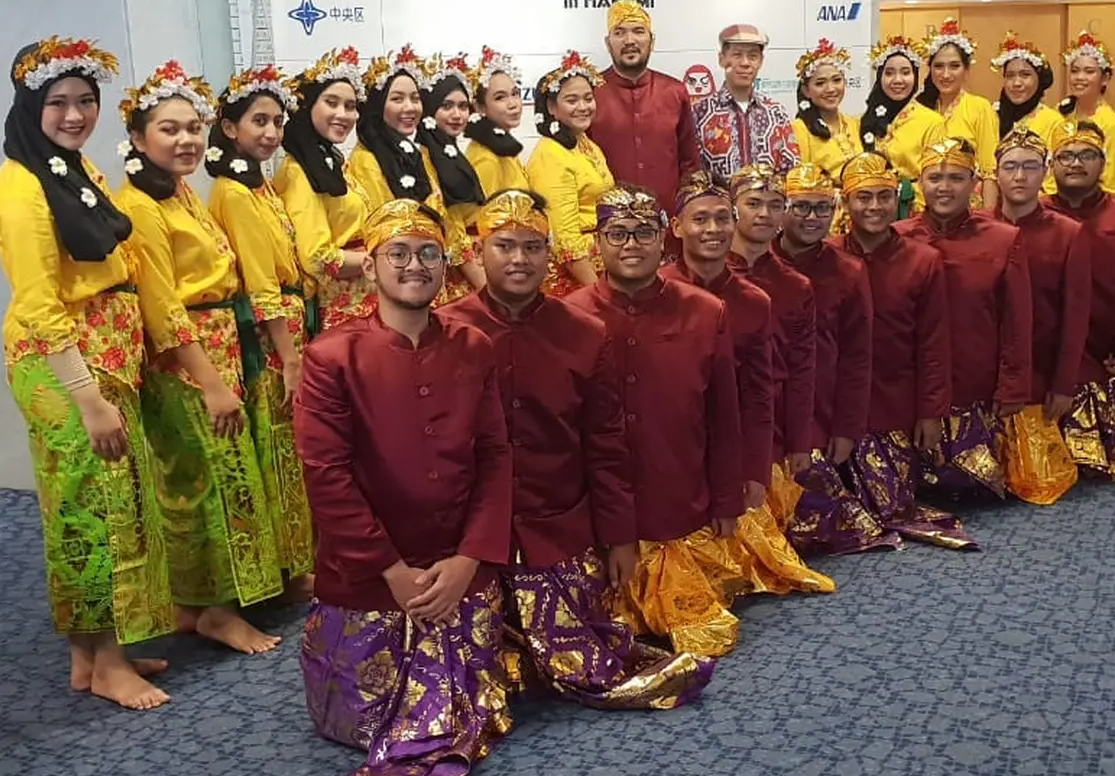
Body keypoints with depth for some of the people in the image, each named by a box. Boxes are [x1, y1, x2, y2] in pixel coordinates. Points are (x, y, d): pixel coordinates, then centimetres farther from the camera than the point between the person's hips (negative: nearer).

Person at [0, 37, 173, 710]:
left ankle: (106, 647, 25)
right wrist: (89, 400, -20)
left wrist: (125, 366, 14)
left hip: (111, 358, 9)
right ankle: (102, 662, 14)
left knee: (119, 497, 13)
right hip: (62, 366, -9)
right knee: (93, 503, 0)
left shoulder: (81, 170, 11)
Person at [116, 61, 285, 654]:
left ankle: (193, 602, 25)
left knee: (192, 480, 14)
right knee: (219, 478, -2)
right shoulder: (139, 207, -15)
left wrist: (224, 369, 14)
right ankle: (218, 607, 11)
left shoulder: (185, 194, 13)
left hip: (219, 350, 9)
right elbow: (163, 309, -18)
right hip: (182, 362, -9)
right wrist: (211, 383, -19)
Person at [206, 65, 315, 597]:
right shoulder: (234, 193, -15)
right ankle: (295, 570, 12)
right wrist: (289, 358, -18)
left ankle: (302, 557, 26)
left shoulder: (260, 184, 13)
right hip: (268, 340, -9)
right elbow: (261, 288, -18)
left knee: (296, 449, 15)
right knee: (283, 452, 0)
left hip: (292, 327, 9)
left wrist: (298, 346, 13)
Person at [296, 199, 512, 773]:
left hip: (462, 574, 3)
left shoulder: (474, 350, 3)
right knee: (363, 725, 10)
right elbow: (326, 475, -13)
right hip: (365, 578, -2)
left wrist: (469, 560, -11)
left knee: (458, 727, 6)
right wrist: (393, 570, -15)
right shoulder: (332, 356, -9)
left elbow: (496, 457, 1)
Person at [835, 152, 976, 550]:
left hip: (899, 404, 1)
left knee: (895, 501, -1)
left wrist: (931, 413, -2)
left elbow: (934, 344, 1)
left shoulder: (924, 261, 0)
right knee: (886, 505, -6)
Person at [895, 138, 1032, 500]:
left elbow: (1017, 325, 0)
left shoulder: (1004, 240, -2)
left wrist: (1012, 391, -3)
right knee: (926, 480, 8)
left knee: (966, 481, 4)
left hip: (979, 394, 0)